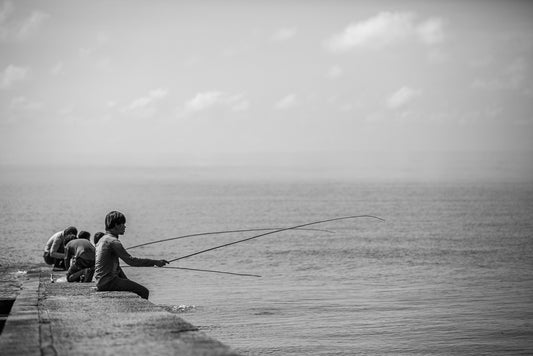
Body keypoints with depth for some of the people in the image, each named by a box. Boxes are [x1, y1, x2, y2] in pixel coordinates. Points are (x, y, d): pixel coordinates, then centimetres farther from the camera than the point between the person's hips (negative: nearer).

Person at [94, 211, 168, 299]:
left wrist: (127, 281, 16)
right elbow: (131, 261, -19)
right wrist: (155, 262, -14)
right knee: (144, 292, -12)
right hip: (108, 281, -10)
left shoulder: (103, 240, 17)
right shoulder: (113, 241, -15)